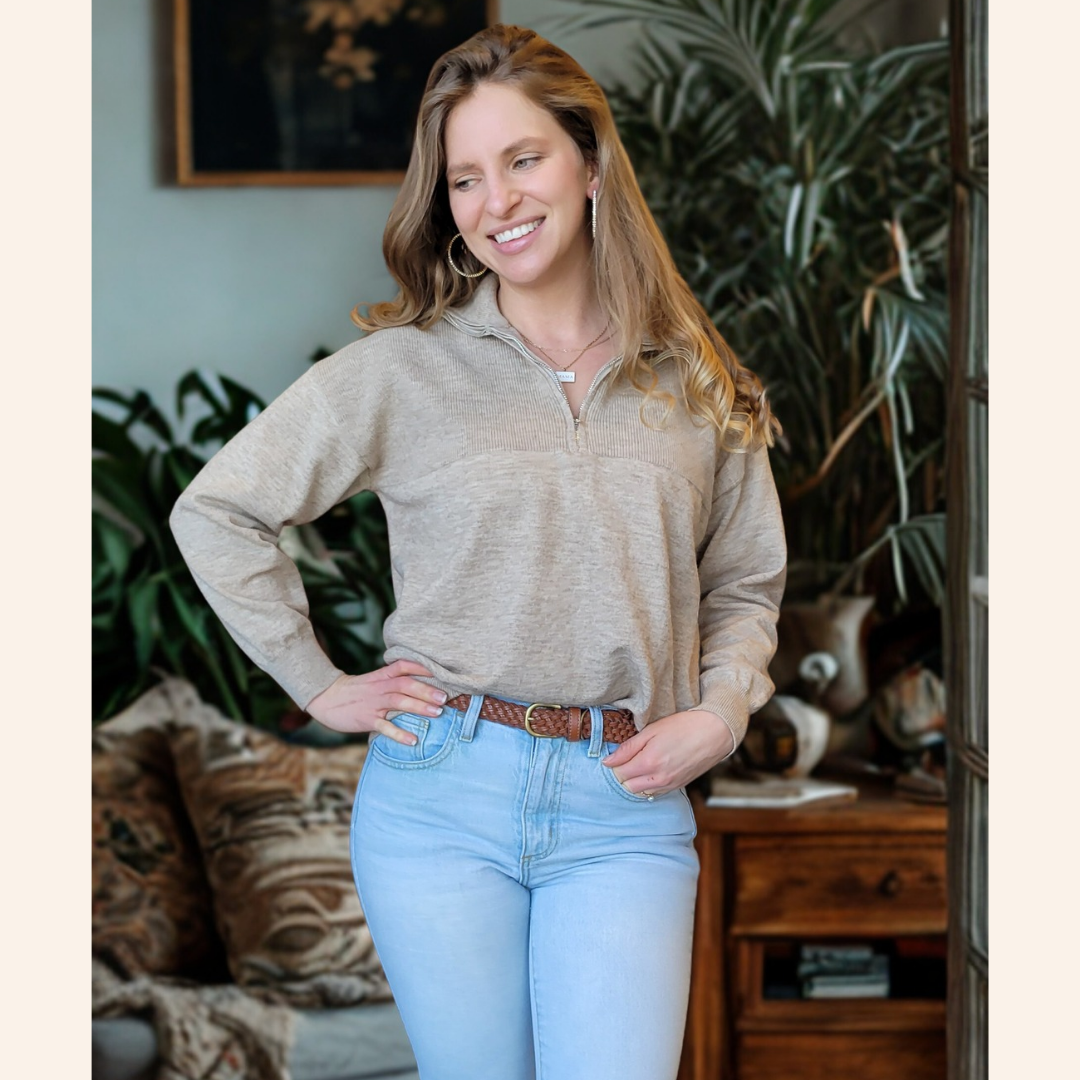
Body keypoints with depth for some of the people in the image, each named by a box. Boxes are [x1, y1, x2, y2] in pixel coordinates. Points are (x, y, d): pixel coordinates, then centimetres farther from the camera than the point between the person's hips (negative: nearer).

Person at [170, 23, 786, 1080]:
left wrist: (721, 711, 2)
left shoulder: (696, 385, 10)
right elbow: (215, 510, 8)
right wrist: (320, 686, 4)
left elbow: (745, 583, 20)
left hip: (626, 805, 1)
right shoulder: (397, 370, 3)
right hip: (441, 791, -1)